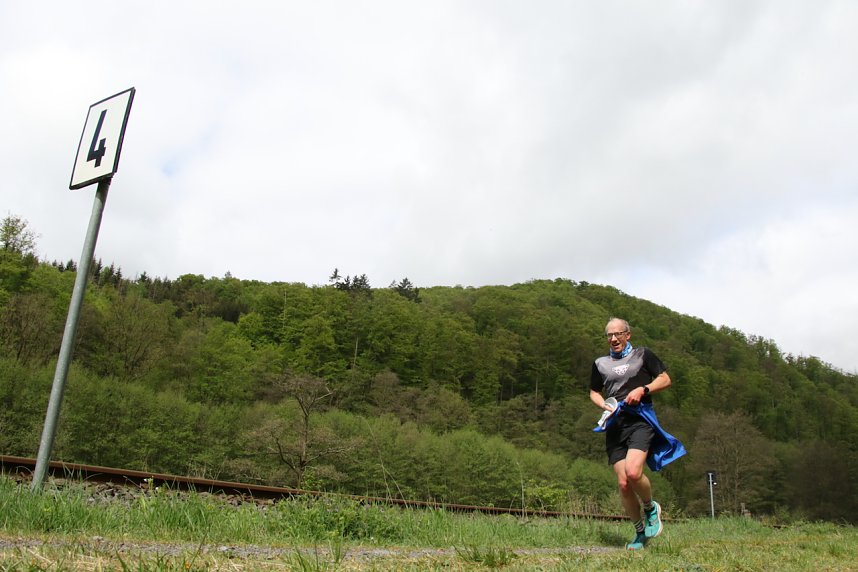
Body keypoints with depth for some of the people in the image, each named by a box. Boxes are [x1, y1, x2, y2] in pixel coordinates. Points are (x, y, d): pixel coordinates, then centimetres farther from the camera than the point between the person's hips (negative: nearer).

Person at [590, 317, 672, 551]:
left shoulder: (643, 354, 9)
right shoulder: (600, 363, 17)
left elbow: (665, 379, 9)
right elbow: (594, 392, 25)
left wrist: (643, 390, -8)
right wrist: (605, 405, 3)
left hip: (641, 420, -3)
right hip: (615, 425, 4)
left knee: (633, 472, -24)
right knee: (623, 483, -1)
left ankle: (651, 508, 7)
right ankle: (640, 532, 18)